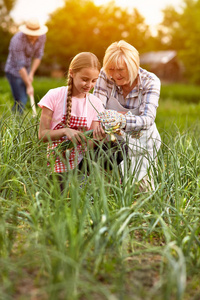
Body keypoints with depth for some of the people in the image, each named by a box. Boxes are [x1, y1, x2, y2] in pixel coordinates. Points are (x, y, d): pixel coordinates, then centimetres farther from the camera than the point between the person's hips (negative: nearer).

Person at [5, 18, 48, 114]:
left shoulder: (42, 36, -11)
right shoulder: (18, 40, -29)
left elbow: (38, 56, 0)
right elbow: (20, 65, -28)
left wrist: (31, 74, -10)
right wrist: (29, 86, -26)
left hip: (26, 70, 6)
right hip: (14, 70, -6)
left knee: (23, 99, 11)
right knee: (21, 100, -13)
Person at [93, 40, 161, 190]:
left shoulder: (150, 81, -18)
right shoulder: (106, 75, -12)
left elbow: (148, 120, -29)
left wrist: (122, 119, -48)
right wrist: (99, 122, -38)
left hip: (141, 141, -1)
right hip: (114, 139, 1)